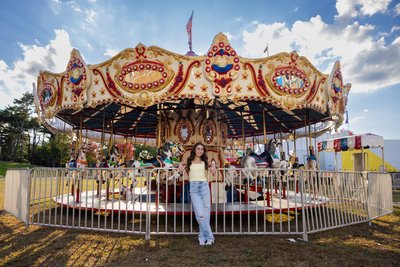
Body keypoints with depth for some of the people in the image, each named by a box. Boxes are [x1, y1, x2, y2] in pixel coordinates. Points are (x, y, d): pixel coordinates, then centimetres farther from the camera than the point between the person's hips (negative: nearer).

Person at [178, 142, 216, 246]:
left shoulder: (205, 162, 15)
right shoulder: (189, 162, 11)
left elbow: (213, 163, 31)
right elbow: (181, 164, 26)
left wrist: (213, 166, 11)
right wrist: (180, 165, 5)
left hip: (204, 187, 2)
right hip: (194, 188, -2)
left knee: (206, 214, 1)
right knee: (200, 215, -12)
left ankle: (202, 238, 13)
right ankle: (209, 237, 1)